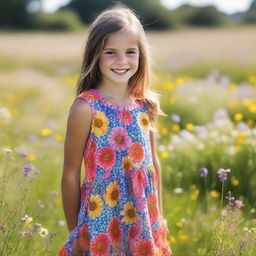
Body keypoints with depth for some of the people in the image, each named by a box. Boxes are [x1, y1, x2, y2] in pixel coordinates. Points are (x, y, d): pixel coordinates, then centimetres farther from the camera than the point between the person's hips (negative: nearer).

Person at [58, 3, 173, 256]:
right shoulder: (86, 108, -13)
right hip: (101, 220, -4)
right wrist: (74, 232, -3)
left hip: (145, 220, 4)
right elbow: (70, 174, -8)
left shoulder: (146, 105, 1)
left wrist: (159, 217, 12)